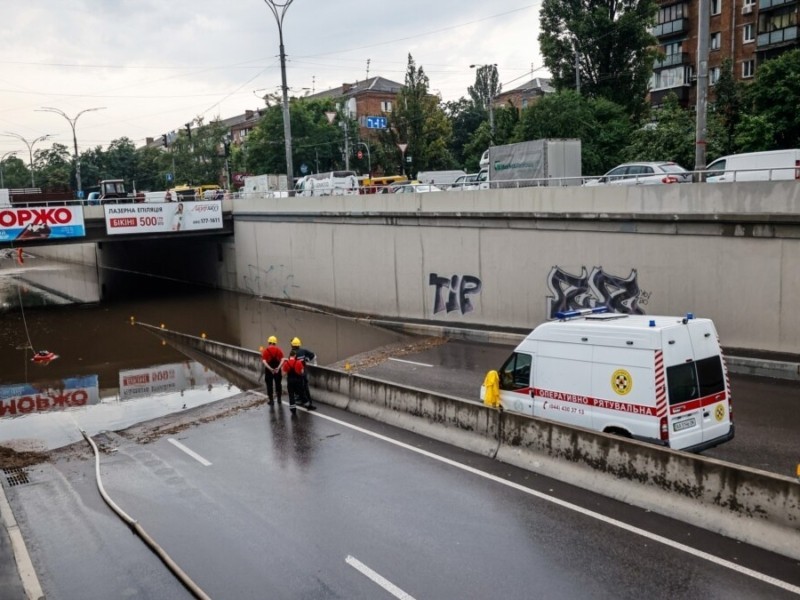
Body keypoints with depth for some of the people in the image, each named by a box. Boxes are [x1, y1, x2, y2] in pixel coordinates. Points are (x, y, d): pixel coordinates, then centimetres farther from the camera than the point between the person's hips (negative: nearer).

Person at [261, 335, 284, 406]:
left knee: (269, 385, 7)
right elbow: (282, 360, -12)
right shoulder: (279, 350, 0)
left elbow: (264, 361, -17)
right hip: (277, 369, 2)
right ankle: (279, 399, 22)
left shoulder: (265, 350, -6)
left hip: (269, 369, -2)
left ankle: (271, 400, 11)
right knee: (278, 384, 15)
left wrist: (270, 369, -19)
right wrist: (278, 368, -18)